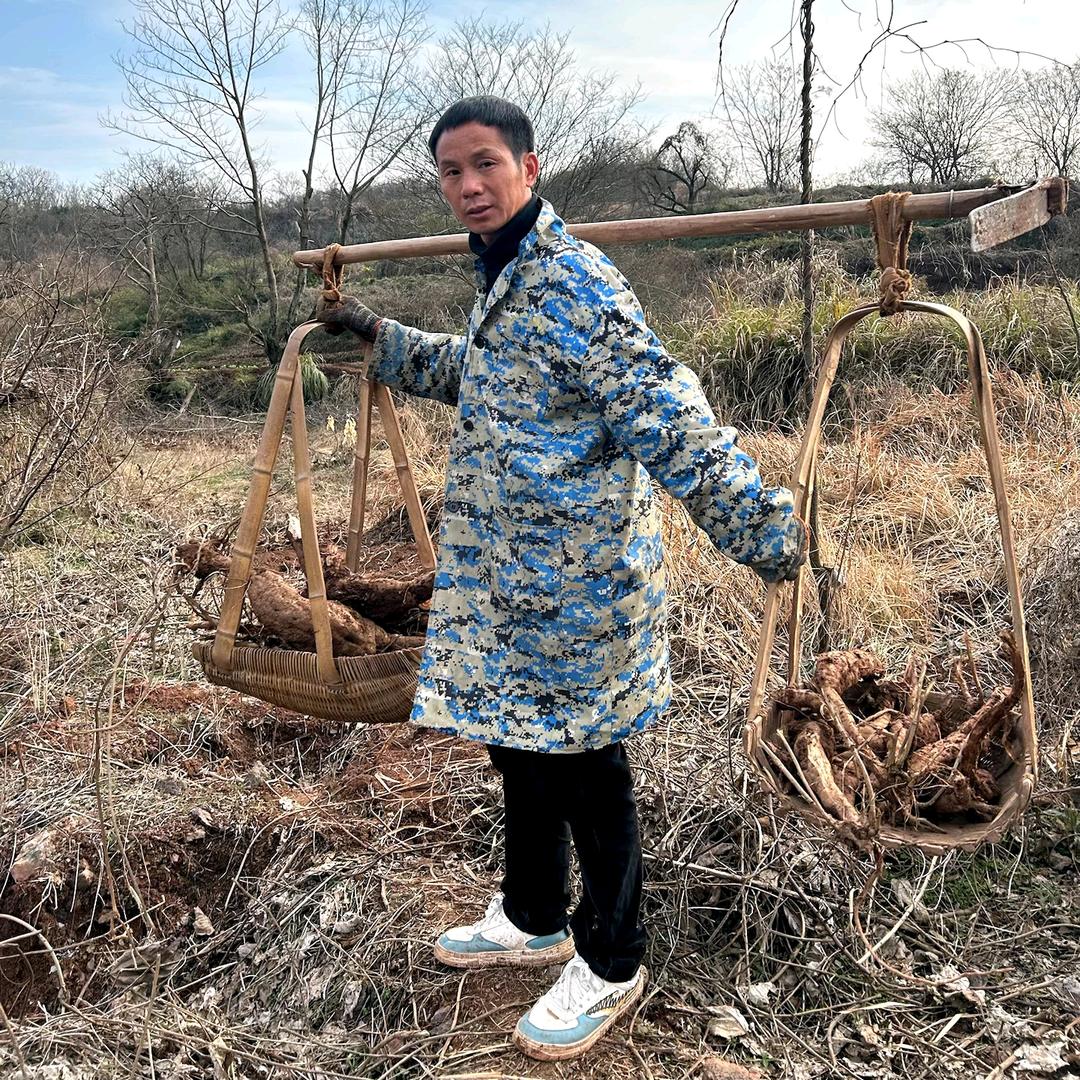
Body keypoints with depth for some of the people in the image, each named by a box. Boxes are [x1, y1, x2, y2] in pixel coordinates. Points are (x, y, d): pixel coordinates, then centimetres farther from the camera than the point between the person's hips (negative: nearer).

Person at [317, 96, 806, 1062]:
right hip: (507, 578, 10)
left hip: (576, 578, -9)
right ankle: (534, 920, 41)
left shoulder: (573, 282, -18)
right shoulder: (500, 280, 13)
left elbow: (665, 418, -25)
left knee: (584, 765, 4)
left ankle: (609, 966, 24)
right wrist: (378, 336, 39)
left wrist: (760, 524, -29)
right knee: (521, 745, 20)